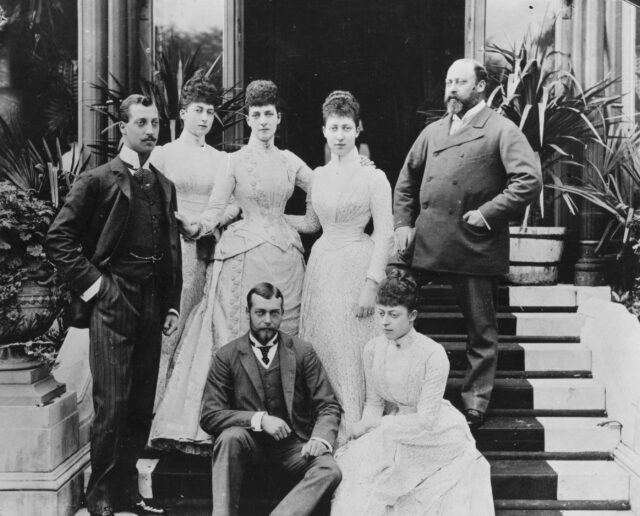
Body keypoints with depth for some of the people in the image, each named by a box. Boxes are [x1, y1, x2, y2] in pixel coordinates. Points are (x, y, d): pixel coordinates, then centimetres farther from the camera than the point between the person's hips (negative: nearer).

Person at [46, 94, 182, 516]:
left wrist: (172, 305, 12)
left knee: (142, 404, 9)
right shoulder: (98, 181, -2)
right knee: (112, 403, -5)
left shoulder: (164, 186, 15)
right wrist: (92, 283, -8)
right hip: (112, 302, -5)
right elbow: (59, 238, -5)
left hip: (153, 303, 5)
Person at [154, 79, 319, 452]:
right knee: (238, 337, -6)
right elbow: (214, 211, -4)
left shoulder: (290, 161, 12)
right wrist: (194, 227, -23)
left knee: (286, 336, 3)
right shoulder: (234, 161, 3)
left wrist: (293, 222, 8)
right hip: (245, 254, -3)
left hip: (286, 254, 3)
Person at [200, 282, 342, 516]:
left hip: (293, 445, 1)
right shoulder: (227, 356, 0)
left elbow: (328, 406, 2)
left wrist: (320, 438, -21)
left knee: (329, 471, -28)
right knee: (230, 437, -33)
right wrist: (260, 419, -20)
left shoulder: (302, 352, 3)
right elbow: (209, 416, -5)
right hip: (249, 442, 0)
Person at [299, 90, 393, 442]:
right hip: (322, 265, 5)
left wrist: (371, 284, -14)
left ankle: (354, 434, 6)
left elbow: (384, 234, -8)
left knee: (352, 353, -5)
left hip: (358, 265, -5)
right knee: (321, 348, 5)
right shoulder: (317, 176, 11)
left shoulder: (373, 177, -4)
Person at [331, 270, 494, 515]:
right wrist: (364, 427, -17)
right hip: (395, 427, 5)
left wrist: (373, 425, -16)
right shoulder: (373, 348, -5)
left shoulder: (433, 355, -22)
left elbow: (425, 420, -20)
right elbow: (374, 402, 4)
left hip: (433, 434, -5)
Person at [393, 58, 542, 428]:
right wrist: (403, 223, 8)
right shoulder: (433, 131, 16)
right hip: (427, 246, 6)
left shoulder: (501, 130, -3)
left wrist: (487, 213, -16)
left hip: (476, 249, -5)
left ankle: (475, 406, 18)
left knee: (481, 332, 6)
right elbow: (407, 180, 21)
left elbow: (529, 180, -14)